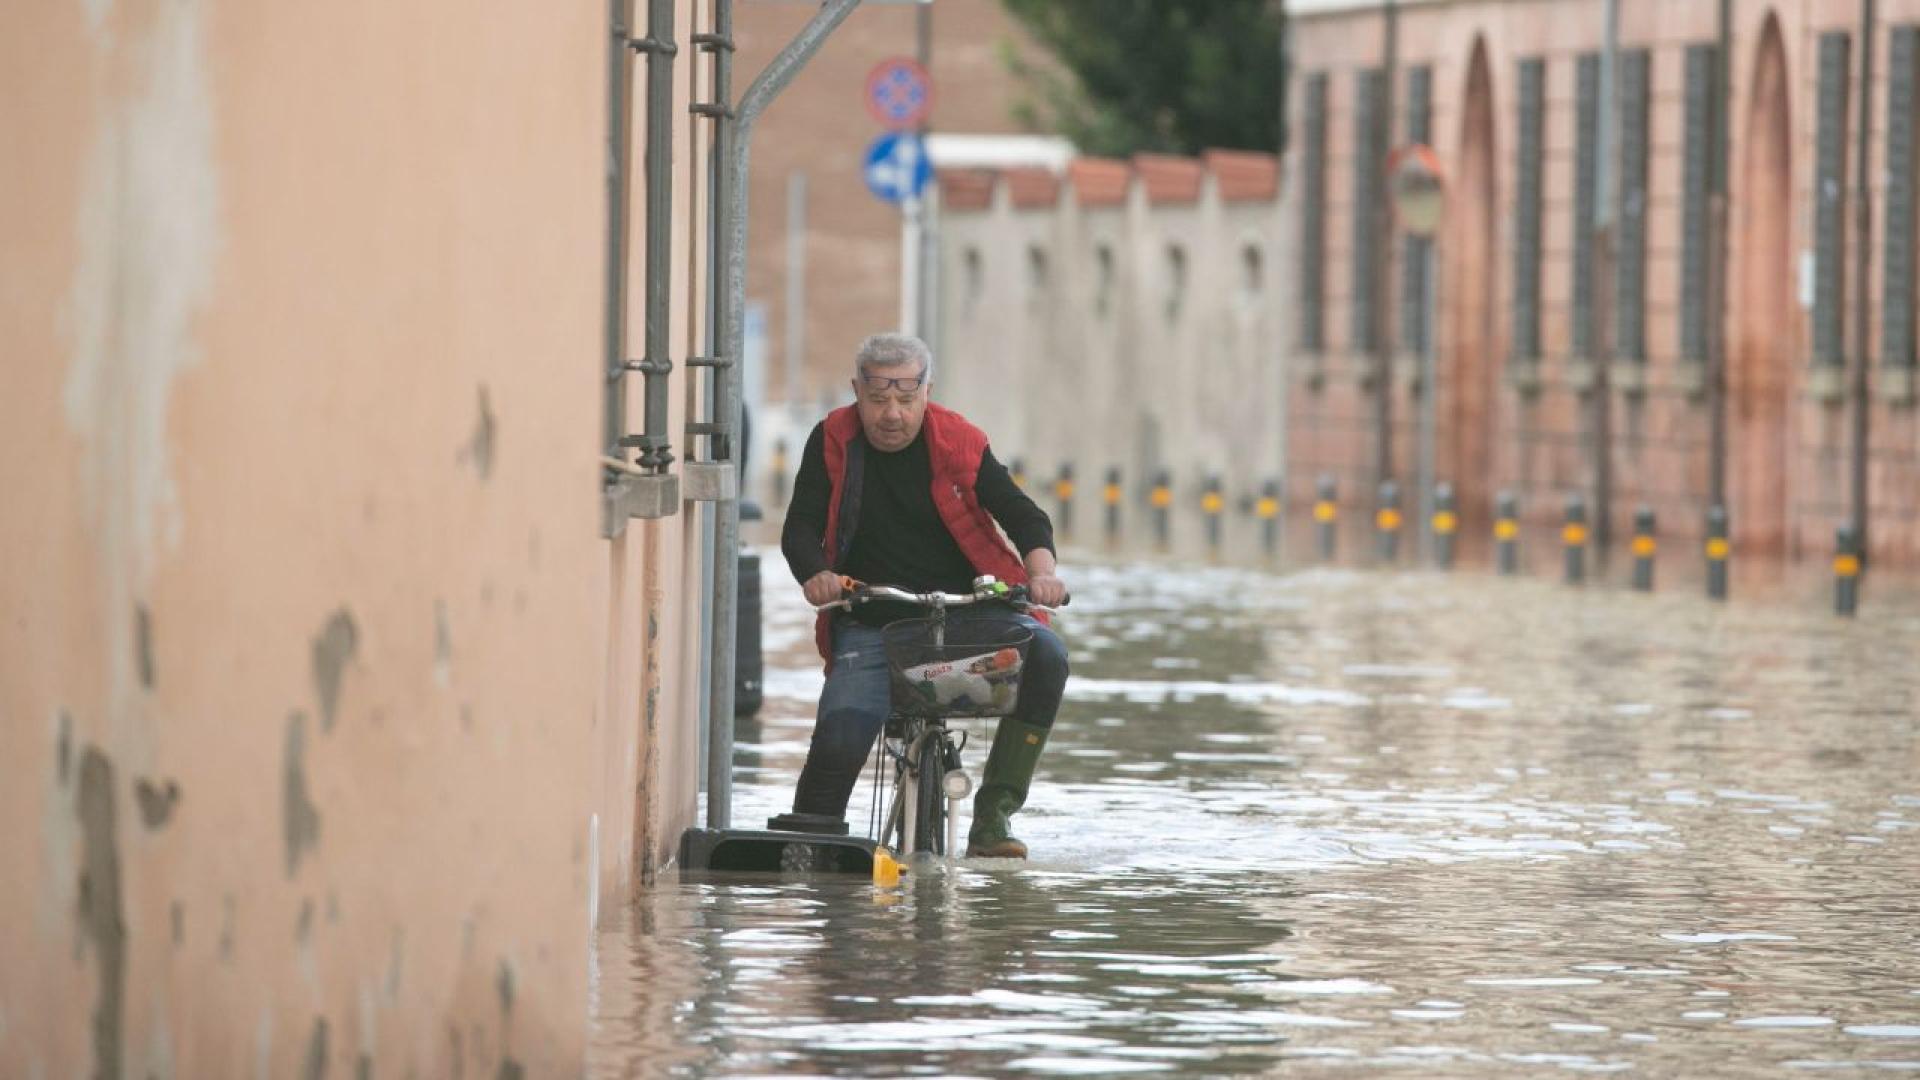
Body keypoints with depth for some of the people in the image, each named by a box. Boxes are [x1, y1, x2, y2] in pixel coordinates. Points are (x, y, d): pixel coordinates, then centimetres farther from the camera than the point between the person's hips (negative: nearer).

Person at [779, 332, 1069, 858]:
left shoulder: (958, 444, 1)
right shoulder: (833, 442, 2)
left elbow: (1021, 514, -2)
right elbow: (801, 527, -3)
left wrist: (1041, 570, -23)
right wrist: (815, 575, -26)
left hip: (966, 611, 0)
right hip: (869, 623, 0)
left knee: (1044, 655, -27)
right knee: (839, 741, -23)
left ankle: (995, 810, -21)